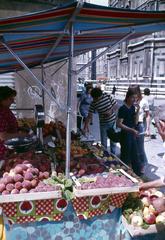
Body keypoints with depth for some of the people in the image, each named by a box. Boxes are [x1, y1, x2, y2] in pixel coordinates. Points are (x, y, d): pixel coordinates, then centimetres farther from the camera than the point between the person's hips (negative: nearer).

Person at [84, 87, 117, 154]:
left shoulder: (107, 96, -12)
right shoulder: (93, 104, -10)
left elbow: (115, 105, -3)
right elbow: (89, 116, -9)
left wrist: (111, 111, -22)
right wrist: (85, 127, -16)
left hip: (113, 121, 0)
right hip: (103, 123, 0)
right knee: (103, 141, 7)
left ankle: (113, 154, 30)